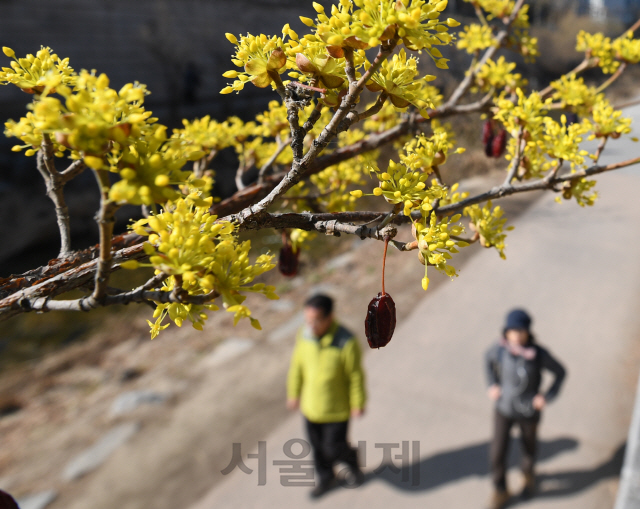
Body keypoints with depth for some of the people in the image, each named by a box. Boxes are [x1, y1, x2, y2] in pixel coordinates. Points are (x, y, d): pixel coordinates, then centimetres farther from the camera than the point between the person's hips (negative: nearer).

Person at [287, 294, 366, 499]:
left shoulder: (346, 342, -31)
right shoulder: (304, 335, -16)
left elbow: (356, 376, -17)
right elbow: (297, 367, -1)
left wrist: (358, 404, -8)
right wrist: (293, 393, 8)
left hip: (337, 409, -4)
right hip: (311, 405, 4)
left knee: (334, 449, 11)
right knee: (318, 446, 21)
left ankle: (351, 459, 46)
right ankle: (326, 478, 49)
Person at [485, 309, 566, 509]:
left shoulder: (540, 354, -28)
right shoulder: (499, 349, -23)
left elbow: (560, 372, -9)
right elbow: (489, 358, 3)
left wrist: (547, 397, -15)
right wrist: (493, 385, -4)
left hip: (529, 412, -1)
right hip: (503, 409, 1)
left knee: (529, 447, 24)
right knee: (497, 453, 7)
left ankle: (528, 475, 57)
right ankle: (500, 492, 33)